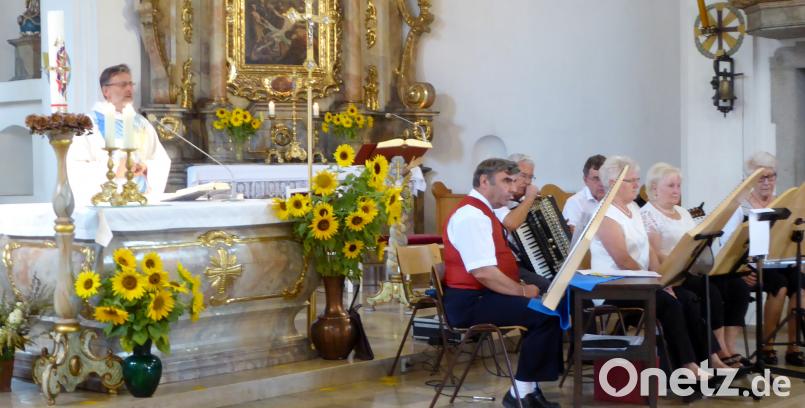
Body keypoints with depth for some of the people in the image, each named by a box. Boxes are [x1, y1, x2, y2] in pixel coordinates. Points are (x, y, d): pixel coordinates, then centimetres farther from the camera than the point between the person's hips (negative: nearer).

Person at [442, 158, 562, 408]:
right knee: (546, 314, -19)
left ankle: (530, 387, 7)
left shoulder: (480, 212, 17)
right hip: (470, 302, -11)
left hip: (481, 296, 11)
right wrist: (523, 291, -17)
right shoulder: (472, 216, -19)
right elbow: (483, 273, -27)